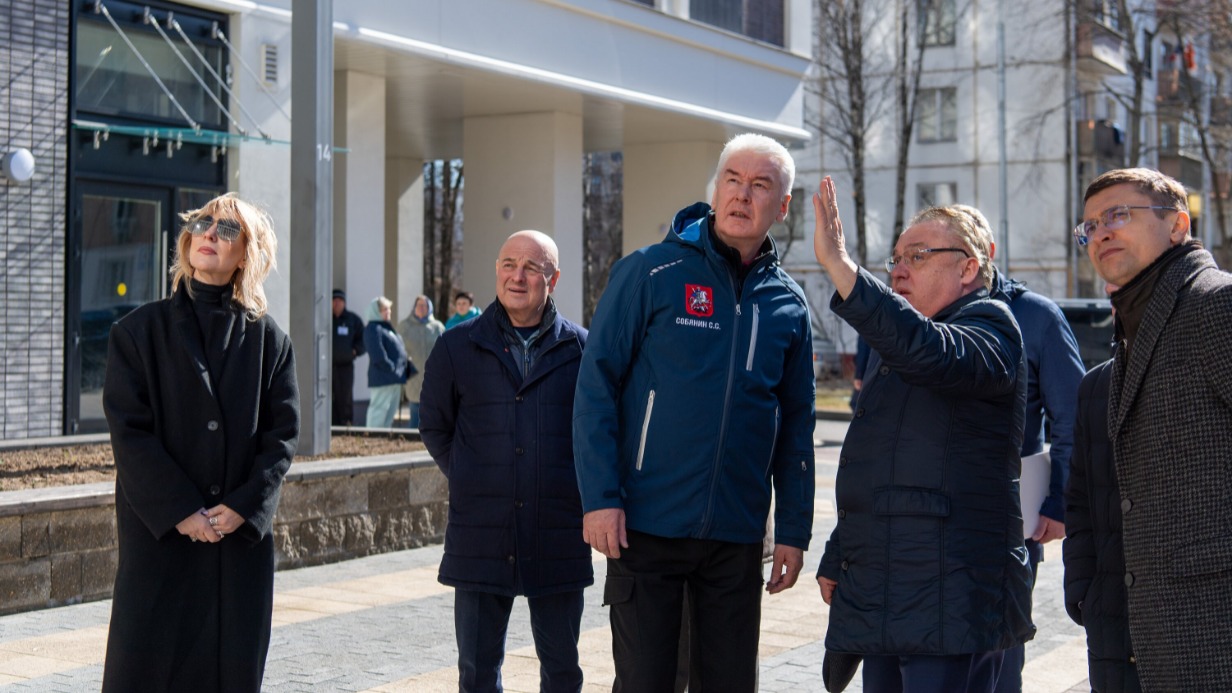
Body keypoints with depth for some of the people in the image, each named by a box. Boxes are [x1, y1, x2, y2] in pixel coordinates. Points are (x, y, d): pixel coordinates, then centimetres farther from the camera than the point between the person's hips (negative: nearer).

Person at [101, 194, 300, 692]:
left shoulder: (267, 340, 7)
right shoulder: (139, 331, 3)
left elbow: (283, 432, 3)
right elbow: (128, 429, -4)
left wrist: (244, 506, -10)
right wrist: (179, 511, -12)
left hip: (242, 534, 2)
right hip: (160, 533, -1)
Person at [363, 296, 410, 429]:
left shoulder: (387, 327, 20)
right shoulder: (373, 329, -13)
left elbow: (399, 350, 24)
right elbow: (378, 356, -21)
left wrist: (408, 367, 12)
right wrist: (392, 368, -18)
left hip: (394, 379, 10)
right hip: (382, 379, -10)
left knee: (391, 410, 15)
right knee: (379, 410, -8)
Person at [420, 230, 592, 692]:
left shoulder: (579, 347, 2)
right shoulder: (457, 347, 5)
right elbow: (433, 427, 15)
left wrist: (581, 487, 2)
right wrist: (472, 481, 7)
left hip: (559, 539, 0)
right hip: (480, 537, 1)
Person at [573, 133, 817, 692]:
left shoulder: (787, 304, 7)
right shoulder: (651, 273, -5)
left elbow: (795, 425, 11)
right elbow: (596, 386, -7)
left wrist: (794, 530, 8)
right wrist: (600, 498, -14)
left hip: (738, 537, 4)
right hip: (645, 526, -3)